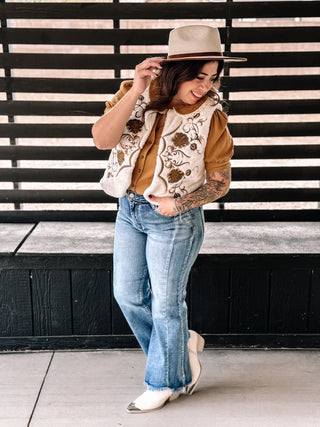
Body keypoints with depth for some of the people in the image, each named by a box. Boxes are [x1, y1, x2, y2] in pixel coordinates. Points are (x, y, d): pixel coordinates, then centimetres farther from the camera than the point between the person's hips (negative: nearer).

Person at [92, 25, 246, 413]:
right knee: (127, 295, 14)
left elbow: (220, 182, -7)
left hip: (175, 219, -4)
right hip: (129, 210, 5)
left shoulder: (211, 117, -14)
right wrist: (135, 92, -31)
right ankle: (182, 342, 38)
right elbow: (101, 139, -22)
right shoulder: (136, 94, -8)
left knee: (166, 304, 7)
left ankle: (166, 382, 30)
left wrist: (181, 204, -23)